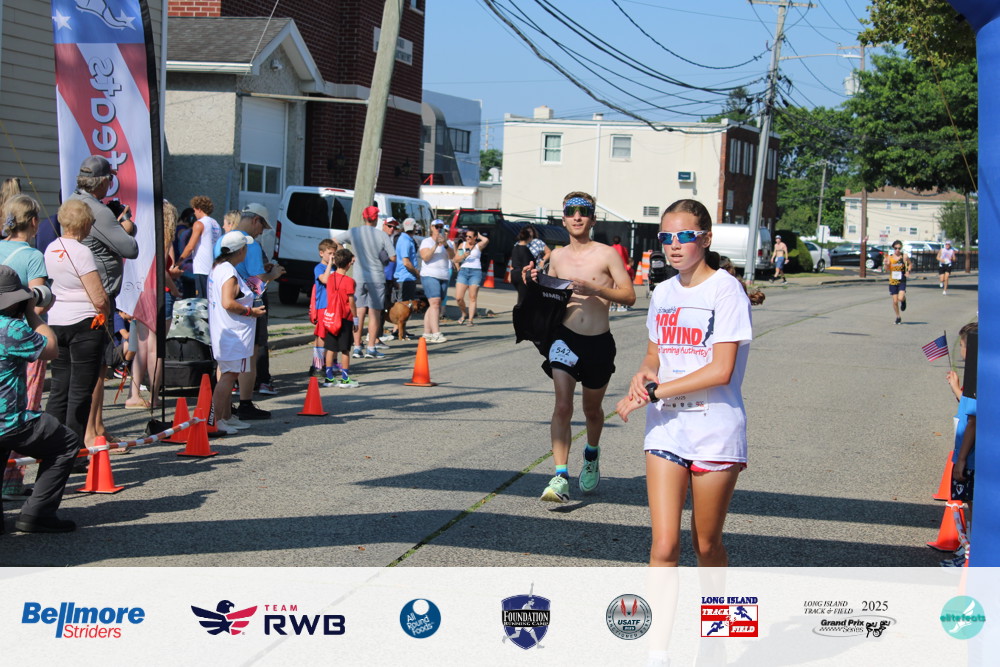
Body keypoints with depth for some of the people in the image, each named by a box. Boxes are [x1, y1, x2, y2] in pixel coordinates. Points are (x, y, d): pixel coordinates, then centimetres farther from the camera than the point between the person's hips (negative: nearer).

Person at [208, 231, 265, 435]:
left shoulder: (218, 267, 14)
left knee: (228, 375, 17)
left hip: (223, 332, 11)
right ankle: (217, 420, -11)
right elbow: (228, 303, -27)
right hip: (233, 333, -11)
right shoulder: (230, 273, -18)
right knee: (228, 376, -9)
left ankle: (227, 417, 23)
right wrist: (250, 311, -14)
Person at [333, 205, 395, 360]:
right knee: (374, 313, 3)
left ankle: (357, 347, 7)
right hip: (376, 278, -3)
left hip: (359, 277, 3)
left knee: (359, 312, 8)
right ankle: (371, 348, 2)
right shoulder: (382, 235, -9)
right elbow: (393, 258, -10)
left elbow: (334, 240, 5)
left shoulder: (354, 232, -1)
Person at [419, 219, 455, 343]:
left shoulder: (448, 243, 14)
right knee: (435, 304, -18)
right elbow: (425, 257, -14)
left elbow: (452, 256, -3)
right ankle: (436, 334, -26)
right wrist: (435, 245, -22)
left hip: (443, 277, 6)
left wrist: (445, 244, -19)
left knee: (433, 306, 5)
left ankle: (426, 334, 9)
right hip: (429, 276, -6)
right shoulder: (426, 242, 0)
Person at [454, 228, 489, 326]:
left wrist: (479, 236, 1)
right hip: (463, 271, 2)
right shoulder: (462, 245, 12)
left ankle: (470, 319, -1)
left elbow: (486, 240, -18)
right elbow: (456, 260, 9)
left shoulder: (478, 246, 5)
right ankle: (464, 314, 18)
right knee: (458, 298, -6)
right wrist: (463, 256, -10)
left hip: (476, 272, -2)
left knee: (472, 298, -4)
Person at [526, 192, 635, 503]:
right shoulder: (557, 256, 7)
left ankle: (592, 454, 47)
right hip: (565, 339, 1)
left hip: (599, 343, -1)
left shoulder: (607, 254, -4)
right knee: (562, 407, -16)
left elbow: (629, 295, -7)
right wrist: (535, 282, 1)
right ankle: (560, 477, -18)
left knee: (592, 409, 17)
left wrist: (595, 289, -21)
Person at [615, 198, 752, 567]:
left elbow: (721, 370, -17)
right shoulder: (663, 292, 10)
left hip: (714, 430, -4)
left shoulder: (726, 289, -9)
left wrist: (652, 392, -14)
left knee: (706, 543, 8)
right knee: (664, 545, -6)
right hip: (665, 429, 4)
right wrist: (643, 375, -3)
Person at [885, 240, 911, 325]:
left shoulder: (905, 256, -4)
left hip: (902, 281, -2)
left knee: (900, 298, -20)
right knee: (895, 301, 3)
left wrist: (908, 271, -3)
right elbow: (887, 271, 3)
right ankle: (898, 317, 22)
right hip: (892, 282, 2)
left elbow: (909, 264, 14)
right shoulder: (890, 257, -1)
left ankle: (904, 300, 18)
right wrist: (886, 265, -16)